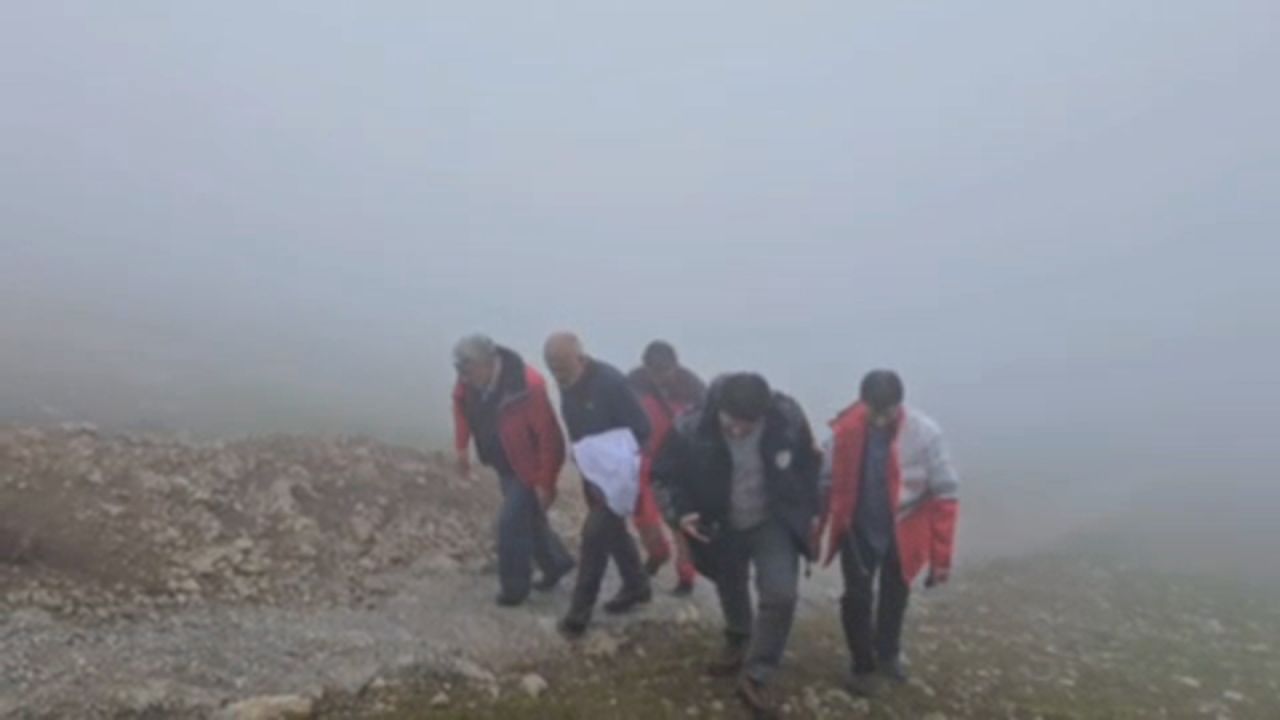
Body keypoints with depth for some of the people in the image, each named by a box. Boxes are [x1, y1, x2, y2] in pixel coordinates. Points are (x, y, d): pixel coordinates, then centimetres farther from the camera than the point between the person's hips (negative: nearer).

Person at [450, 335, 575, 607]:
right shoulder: (469, 381, -12)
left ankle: (515, 587, 10)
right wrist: (462, 447, 6)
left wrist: (545, 482, -24)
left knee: (511, 523, -9)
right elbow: (462, 406, 12)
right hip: (505, 465, 7)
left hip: (530, 467, -7)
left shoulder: (527, 386, -32)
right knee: (529, 520, 19)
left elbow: (548, 435, -27)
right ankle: (557, 564, 41)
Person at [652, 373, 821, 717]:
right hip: (722, 528, 1)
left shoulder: (788, 417, -25)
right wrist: (680, 511, -25)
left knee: (780, 594, -16)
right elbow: (665, 475, -11)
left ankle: (755, 677, 3)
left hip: (774, 522, -1)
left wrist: (812, 510, -1)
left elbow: (809, 464, -5)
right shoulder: (691, 430, -29)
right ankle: (738, 643, 53)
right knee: (730, 591, 21)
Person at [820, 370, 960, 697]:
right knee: (856, 598, 3)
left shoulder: (925, 434, -24)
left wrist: (941, 556, -15)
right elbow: (828, 483, -7)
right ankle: (863, 666, 28)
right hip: (857, 529, 0)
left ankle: (888, 654, 47)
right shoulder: (845, 430, -20)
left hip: (903, 532, 0)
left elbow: (944, 496, -16)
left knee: (894, 598, 20)